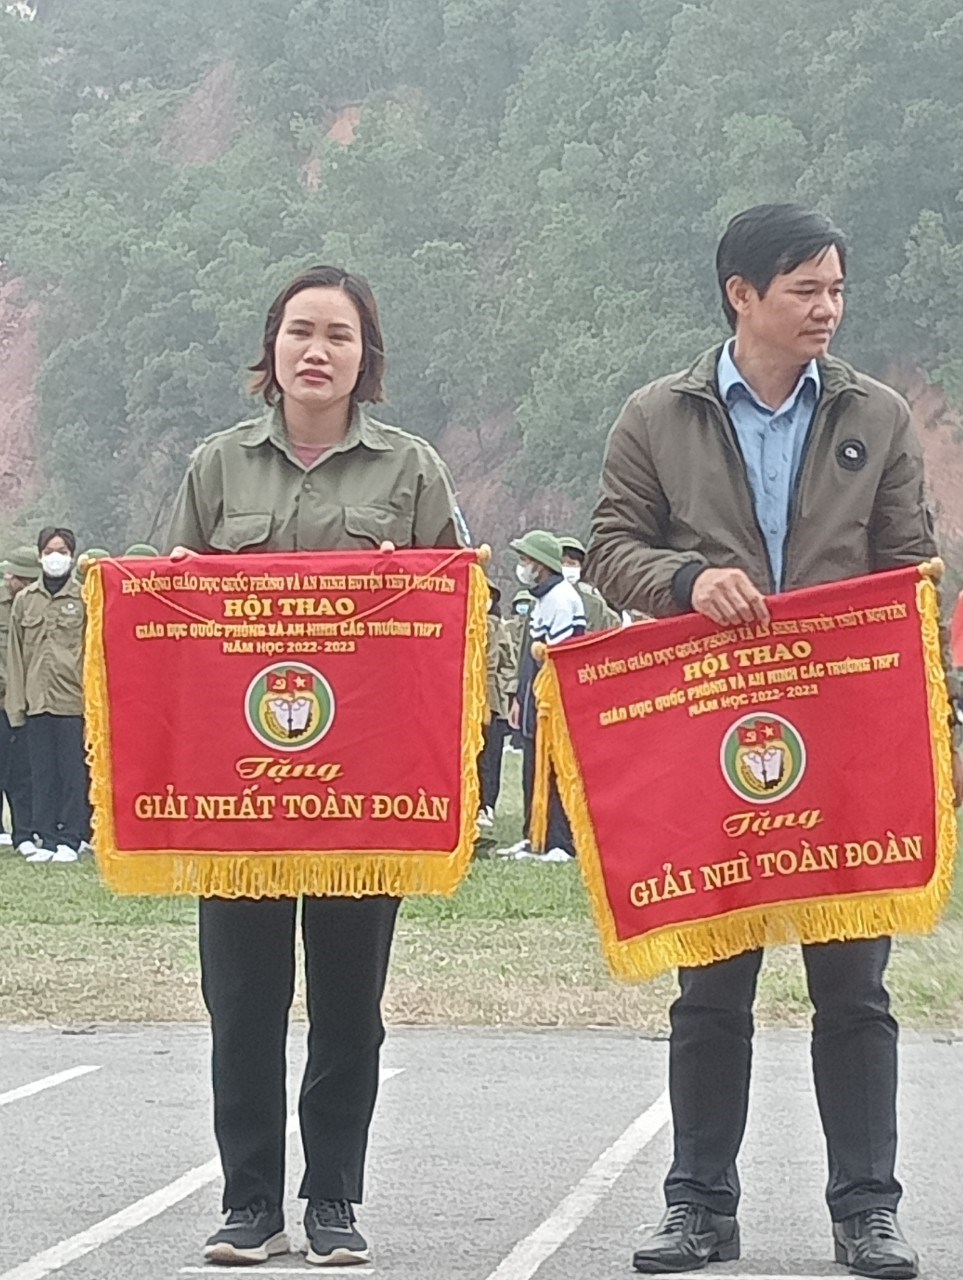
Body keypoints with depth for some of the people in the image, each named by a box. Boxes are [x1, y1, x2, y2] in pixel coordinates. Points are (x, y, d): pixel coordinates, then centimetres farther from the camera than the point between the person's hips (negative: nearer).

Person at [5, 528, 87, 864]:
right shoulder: (25, 600, 10)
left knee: (74, 771, 0)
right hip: (37, 699, 3)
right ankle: (46, 839, 12)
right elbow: (16, 654, 11)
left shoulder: (85, 598, 0)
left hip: (74, 699, -3)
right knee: (42, 772, 6)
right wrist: (16, 703, 5)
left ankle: (70, 839, 6)